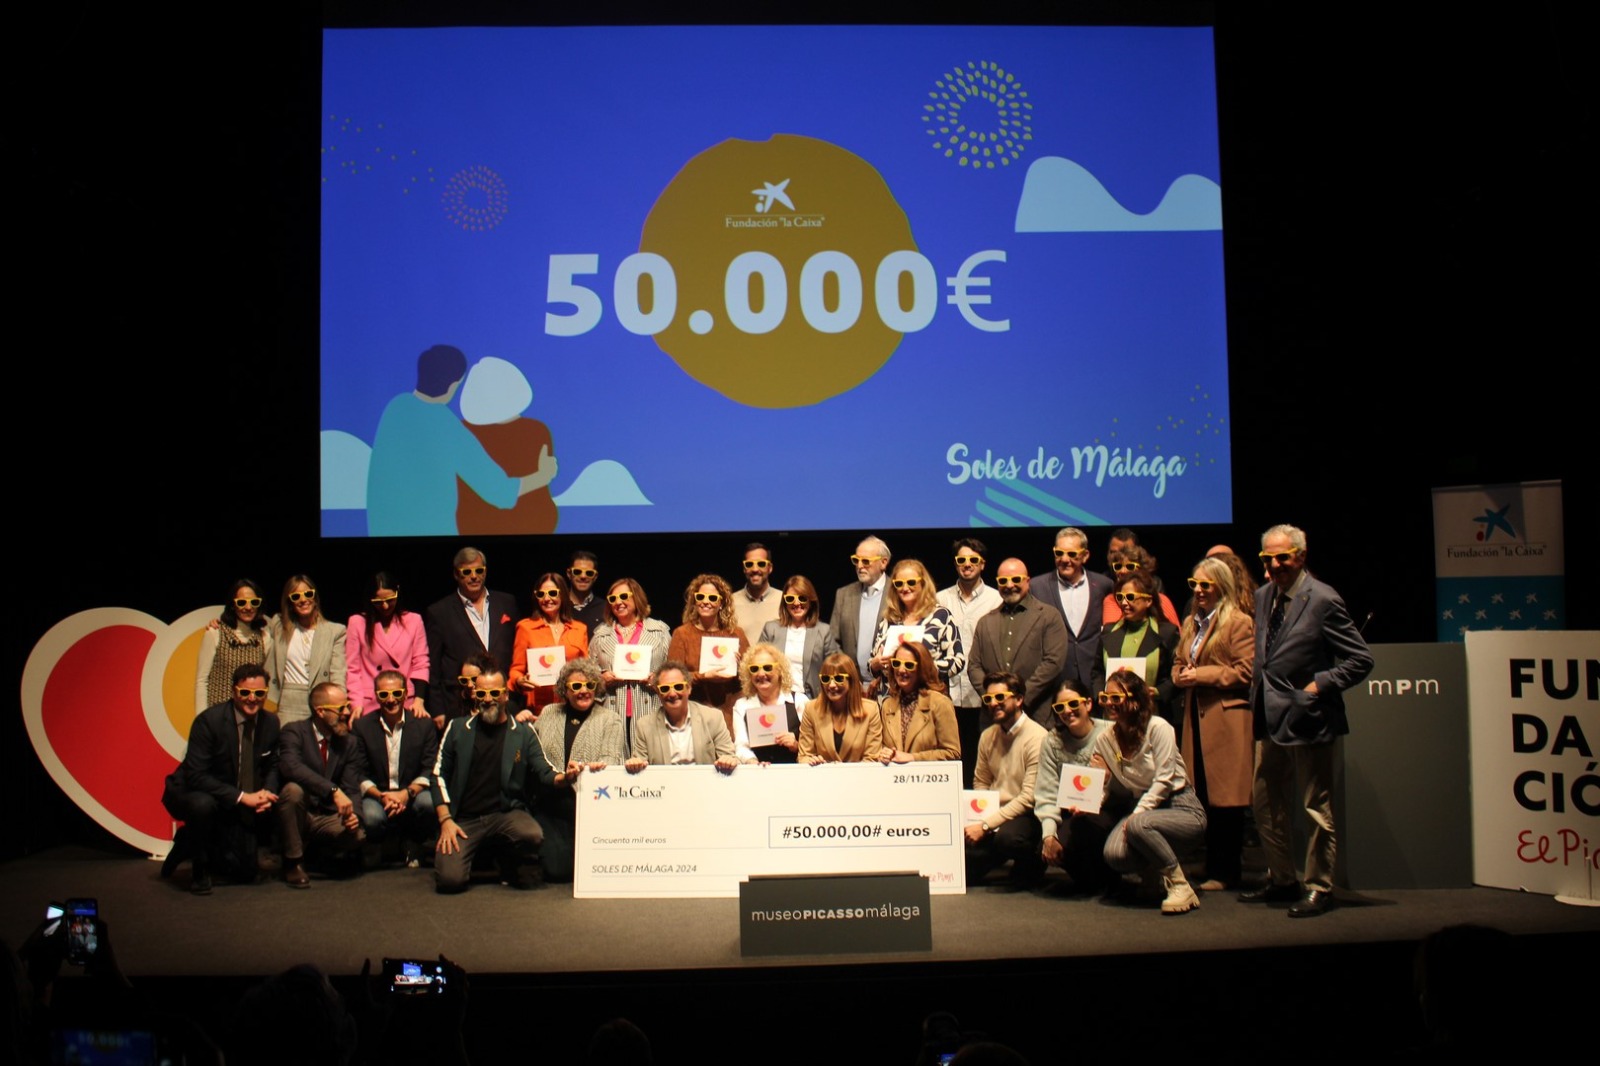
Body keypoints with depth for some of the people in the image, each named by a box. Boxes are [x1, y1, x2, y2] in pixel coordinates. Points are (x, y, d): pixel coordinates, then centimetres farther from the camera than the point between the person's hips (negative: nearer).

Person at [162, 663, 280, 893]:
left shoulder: (271, 723, -6)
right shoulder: (209, 720, -23)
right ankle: (199, 871, -13)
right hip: (192, 793, -5)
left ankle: (191, 841, 29)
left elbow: (272, 766, 7)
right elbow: (196, 775, -26)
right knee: (203, 803, -41)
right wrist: (241, 797, -31)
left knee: (246, 873, 0)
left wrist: (266, 793, -16)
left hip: (236, 806, 5)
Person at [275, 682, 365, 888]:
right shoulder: (294, 732, -10)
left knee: (357, 835, -26)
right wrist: (334, 791, -39)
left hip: (328, 818, 3)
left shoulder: (350, 744, 4)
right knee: (293, 789, -34)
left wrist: (353, 814, -24)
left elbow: (352, 789, -1)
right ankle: (293, 861, -14)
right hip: (298, 816, -3)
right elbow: (290, 766, -30)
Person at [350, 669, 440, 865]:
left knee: (428, 803, -33)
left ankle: (415, 847, 1)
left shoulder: (424, 725, 1)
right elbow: (359, 774, -1)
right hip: (377, 794, -1)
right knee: (372, 818, -34)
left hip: (412, 793, 1)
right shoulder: (361, 726, 1)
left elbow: (429, 770, -3)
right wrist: (381, 796, -19)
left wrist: (407, 793, -21)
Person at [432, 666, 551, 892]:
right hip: (463, 818, 0)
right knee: (449, 880, -23)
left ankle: (512, 869, 3)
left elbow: (544, 772, 0)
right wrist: (445, 819, -3)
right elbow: (439, 775, 9)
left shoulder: (523, 732, 6)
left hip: (506, 814, 0)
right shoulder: (458, 728, 8)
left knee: (532, 835, -33)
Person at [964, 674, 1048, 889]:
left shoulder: (1037, 738, -15)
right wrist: (977, 818, -4)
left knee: (1006, 837, -39)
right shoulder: (987, 736, 8)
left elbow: (1029, 797, -20)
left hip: (1025, 815, -6)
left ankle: (1031, 867, -4)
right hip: (995, 814, 6)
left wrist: (985, 824, -22)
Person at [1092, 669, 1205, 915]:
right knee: (1114, 854, -26)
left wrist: (1135, 816, -22)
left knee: (1140, 825, -37)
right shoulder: (1104, 740, 4)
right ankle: (1152, 872, 9)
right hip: (1139, 809, 5)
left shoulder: (1157, 728, -13)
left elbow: (1164, 780, -17)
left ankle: (1180, 887, -15)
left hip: (1180, 808, -5)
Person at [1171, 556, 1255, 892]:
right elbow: (1178, 663, 25)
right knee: (1203, 798, 7)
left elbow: (1244, 672, -10)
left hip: (1226, 718, -7)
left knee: (1225, 798, -3)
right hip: (1195, 718, 7)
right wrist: (1180, 675, 2)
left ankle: (1225, 873, 4)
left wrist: (1201, 675, -13)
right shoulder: (1189, 623, 20)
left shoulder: (1240, 623, -4)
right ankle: (1211, 867, 14)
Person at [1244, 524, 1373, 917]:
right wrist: (1258, 687, 9)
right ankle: (1281, 879, 30)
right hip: (1270, 719, 8)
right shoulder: (1263, 596, 9)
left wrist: (1319, 685, -17)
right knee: (1266, 804, 15)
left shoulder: (1323, 600, -14)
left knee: (1317, 808, 5)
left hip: (1307, 719, -8)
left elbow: (1361, 660, -12)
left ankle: (1319, 888, 18)